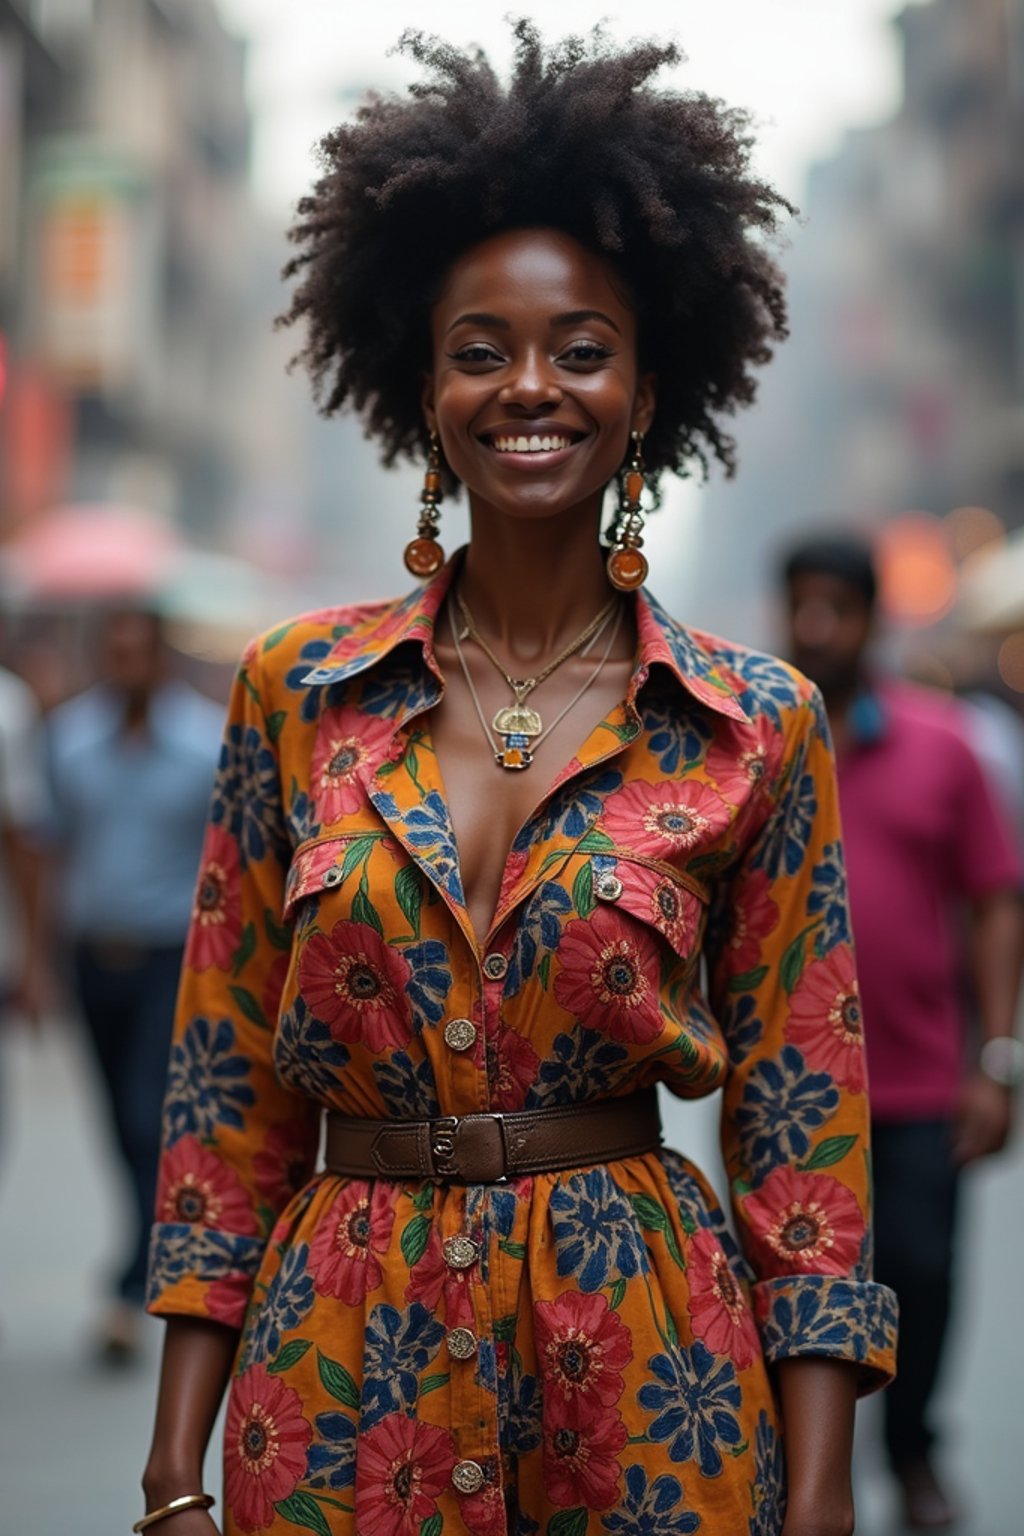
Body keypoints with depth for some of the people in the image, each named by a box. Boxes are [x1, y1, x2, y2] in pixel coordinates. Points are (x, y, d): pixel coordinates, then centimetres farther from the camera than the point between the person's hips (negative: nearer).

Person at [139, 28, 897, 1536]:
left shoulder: (756, 727, -3)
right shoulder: (296, 691, 0)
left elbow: (804, 1125, -1)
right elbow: (228, 1093, 3)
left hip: (645, 1362, -1)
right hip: (342, 1366, 1)